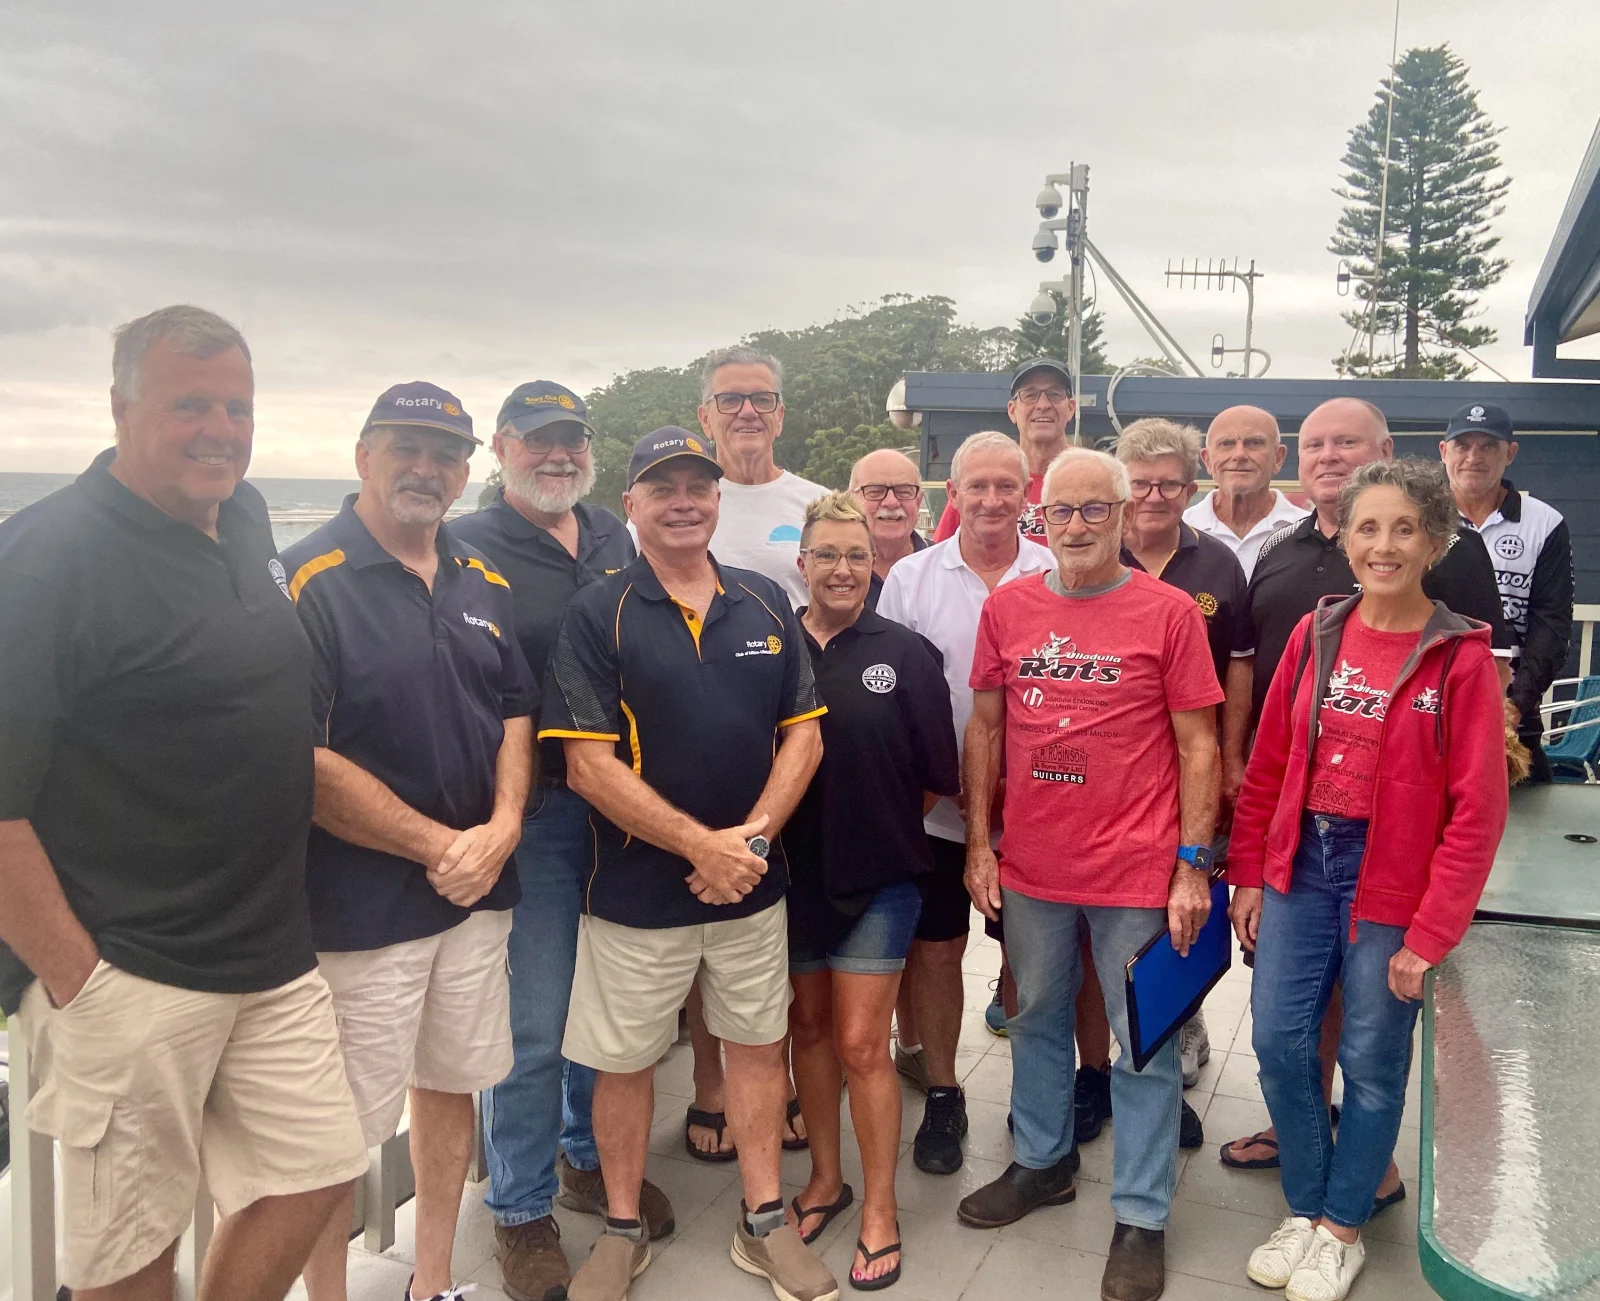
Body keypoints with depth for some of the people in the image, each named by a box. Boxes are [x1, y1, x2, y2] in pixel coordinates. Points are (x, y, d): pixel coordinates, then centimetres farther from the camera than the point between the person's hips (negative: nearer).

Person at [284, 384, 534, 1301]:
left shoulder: (483, 581, 9)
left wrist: (501, 827, -4)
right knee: (345, 1130, 3)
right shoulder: (309, 583, -12)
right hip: (360, 905, -6)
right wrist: (439, 846, -14)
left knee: (452, 1083, 18)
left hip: (477, 890, 7)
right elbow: (306, 763, -17)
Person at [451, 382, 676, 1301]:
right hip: (537, 812, -6)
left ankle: (589, 1159, 40)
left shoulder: (615, 537, 12)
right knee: (532, 1026, 3)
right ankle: (523, 1210, 23)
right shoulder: (471, 549, -7)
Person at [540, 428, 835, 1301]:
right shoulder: (596, 615, -8)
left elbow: (804, 732, 3)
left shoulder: (765, 605, 4)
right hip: (635, 892, -3)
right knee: (624, 1061, 10)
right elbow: (586, 764, -15)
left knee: (758, 1044, 14)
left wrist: (755, 832, -13)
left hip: (754, 884, 4)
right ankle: (623, 1229, 31)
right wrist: (701, 844, -18)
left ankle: (764, 1223, 31)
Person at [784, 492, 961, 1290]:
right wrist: (767, 834, -4)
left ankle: (880, 1211, 18)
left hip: (877, 875, -3)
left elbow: (938, 774, -3)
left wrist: (881, 820, 0)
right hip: (793, 872, 3)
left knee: (861, 1043, 1)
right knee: (809, 1026, 17)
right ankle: (825, 1177, 36)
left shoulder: (906, 654, -6)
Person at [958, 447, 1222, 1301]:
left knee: (1143, 1046, 8)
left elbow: (1198, 745, -4)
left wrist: (1194, 865, -8)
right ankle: (1042, 1164, 40)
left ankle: (1141, 1218, 23)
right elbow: (984, 729, 8)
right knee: (1037, 1021, 19)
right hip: (1029, 868, 4)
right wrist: (979, 844, 4)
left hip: (1136, 872, -3)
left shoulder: (1168, 611, -6)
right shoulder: (1007, 607, 3)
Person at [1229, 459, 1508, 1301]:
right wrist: (1247, 876, 4)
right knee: (1278, 1040, 6)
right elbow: (1266, 766, 6)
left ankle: (1342, 1227, 30)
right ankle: (1305, 1210, 29)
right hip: (1300, 864, 4)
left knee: (1371, 1061, 9)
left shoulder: (1460, 655, -10)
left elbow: (1477, 808, -10)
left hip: (1392, 881, -3)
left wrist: (1430, 932, -12)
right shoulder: (1315, 633, 2)